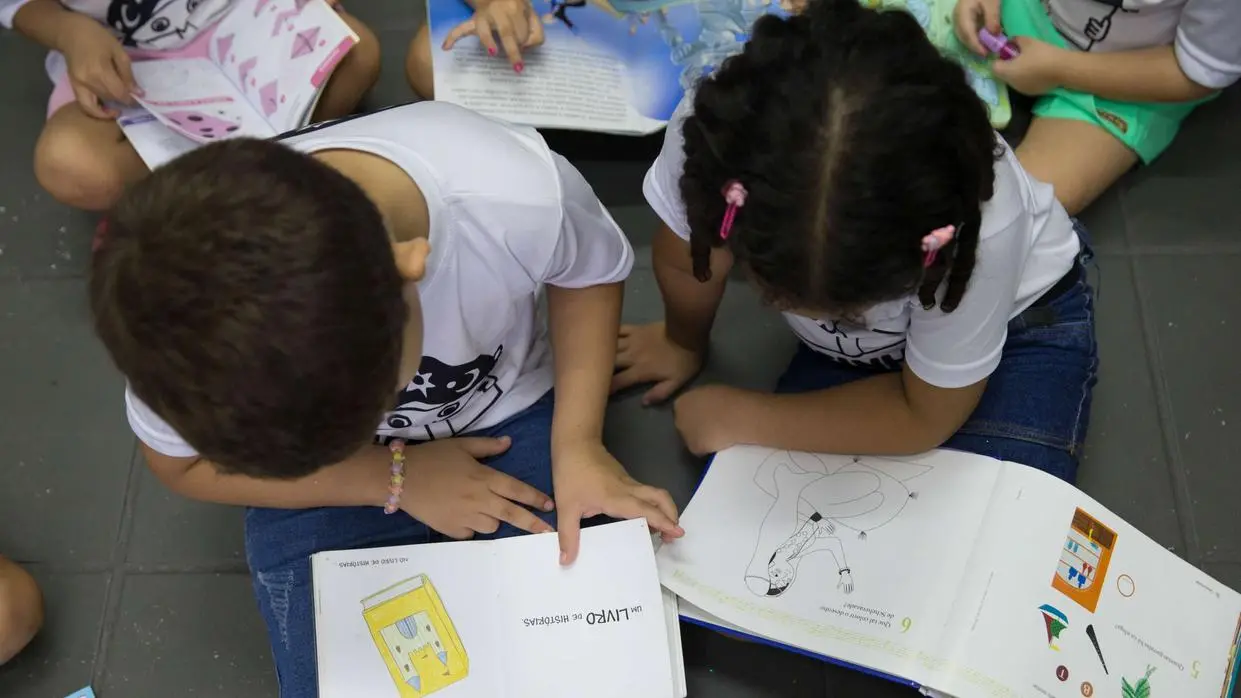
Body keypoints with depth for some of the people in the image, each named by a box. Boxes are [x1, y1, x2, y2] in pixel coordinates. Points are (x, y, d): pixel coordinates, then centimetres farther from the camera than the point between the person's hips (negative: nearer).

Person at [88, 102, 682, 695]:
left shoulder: (520, 193, -34)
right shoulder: (181, 313, -31)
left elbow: (590, 275, -9)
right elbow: (186, 464, -10)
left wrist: (576, 443, -21)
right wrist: (396, 476, -17)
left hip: (508, 420, 1)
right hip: (324, 491, 0)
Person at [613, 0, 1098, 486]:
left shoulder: (981, 227, -39)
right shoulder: (717, 133, -35)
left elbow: (924, 416, -21)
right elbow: (687, 259, -10)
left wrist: (738, 418, -18)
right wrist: (683, 343, 10)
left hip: (1020, 325, -2)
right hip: (849, 349, 3)